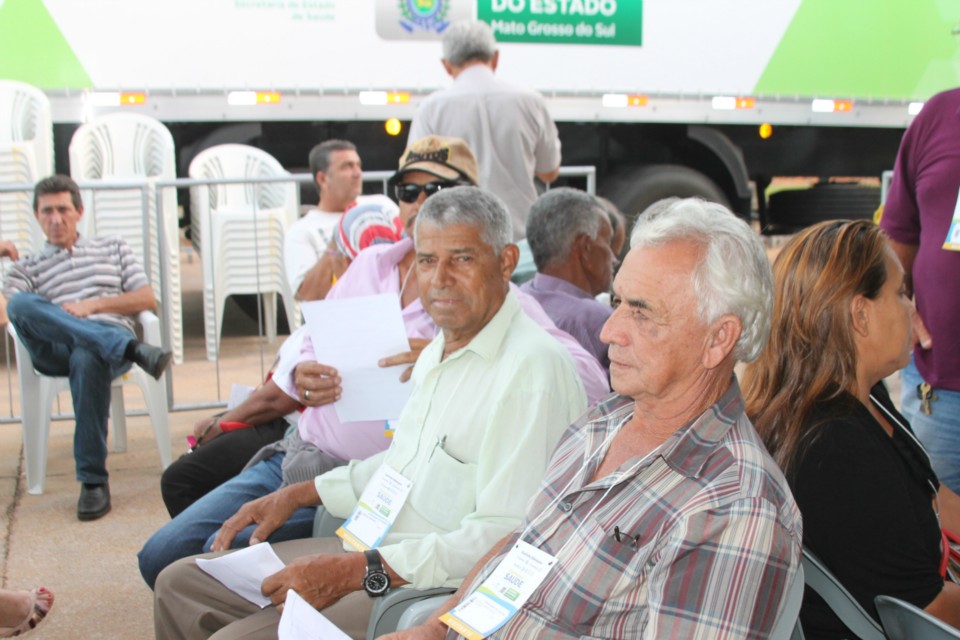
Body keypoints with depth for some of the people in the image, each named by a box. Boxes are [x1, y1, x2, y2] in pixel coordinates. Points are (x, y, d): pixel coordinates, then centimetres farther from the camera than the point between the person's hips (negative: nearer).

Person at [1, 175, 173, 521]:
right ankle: (133, 349, -44)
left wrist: (94, 304, 3)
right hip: (56, 351, 1)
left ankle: (94, 480, -35)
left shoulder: (112, 247, 29)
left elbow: (148, 300, 16)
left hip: (112, 335, -1)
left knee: (86, 358, -40)